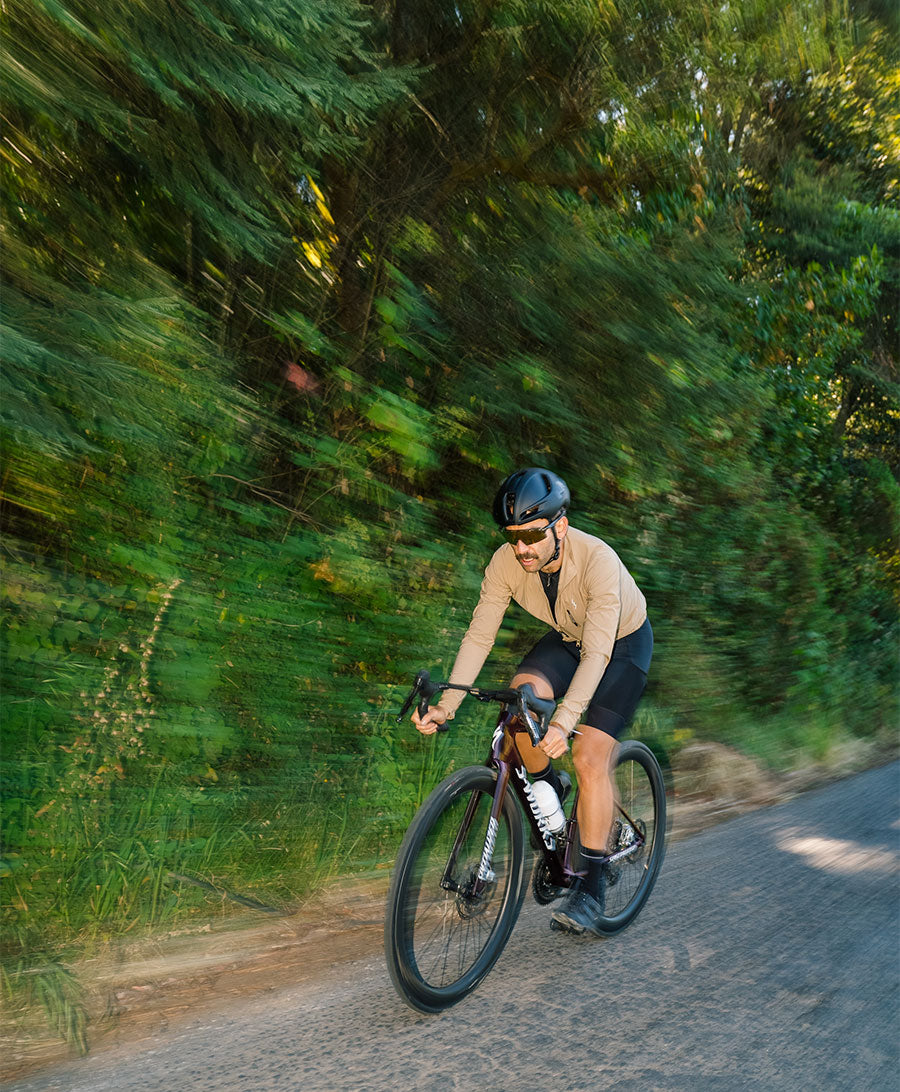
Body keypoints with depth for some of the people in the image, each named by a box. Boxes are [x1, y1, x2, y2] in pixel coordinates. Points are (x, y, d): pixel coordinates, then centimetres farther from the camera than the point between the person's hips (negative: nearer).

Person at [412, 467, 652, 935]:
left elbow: (596, 653, -40)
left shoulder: (598, 560, -37)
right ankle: (548, 787, 0)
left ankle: (592, 884, -5)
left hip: (623, 642, -4)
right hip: (566, 637, 4)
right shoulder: (507, 562, -24)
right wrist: (446, 704, -30)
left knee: (590, 759, -17)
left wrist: (565, 720, -52)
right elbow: (478, 636, -20)